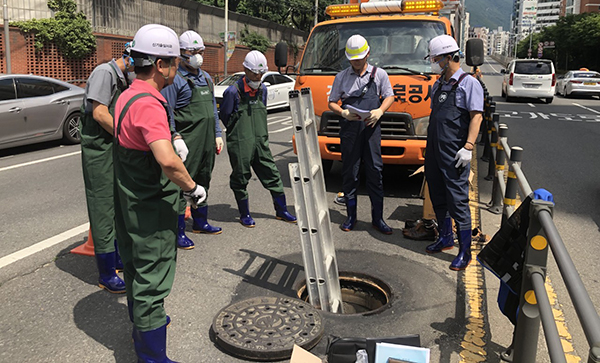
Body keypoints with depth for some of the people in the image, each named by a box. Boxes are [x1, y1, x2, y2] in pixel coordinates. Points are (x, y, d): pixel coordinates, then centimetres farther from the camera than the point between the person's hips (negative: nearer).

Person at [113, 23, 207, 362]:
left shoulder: (127, 96, 8)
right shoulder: (148, 104, -25)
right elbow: (167, 160, -39)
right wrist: (193, 187, -23)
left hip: (131, 202, 10)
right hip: (152, 209, -10)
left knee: (137, 268, 25)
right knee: (152, 280, 1)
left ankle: (144, 323, 46)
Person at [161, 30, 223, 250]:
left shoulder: (206, 78, 17)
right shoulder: (175, 79, -8)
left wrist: (217, 135, 16)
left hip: (207, 143, 8)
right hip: (187, 144, -8)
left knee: (203, 182, 17)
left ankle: (200, 222, 32)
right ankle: (178, 232, 3)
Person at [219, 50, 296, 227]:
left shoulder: (262, 89, 8)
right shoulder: (233, 91, -11)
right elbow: (224, 115, 0)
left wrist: (259, 133, 13)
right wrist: (238, 133, 7)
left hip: (260, 142, 5)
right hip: (240, 145, -5)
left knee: (272, 174, 8)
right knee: (240, 178, 4)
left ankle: (281, 211, 22)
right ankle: (244, 215, 20)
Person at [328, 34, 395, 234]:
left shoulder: (379, 74, 11)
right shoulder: (341, 77, 11)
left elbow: (389, 97, 11)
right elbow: (332, 102, 13)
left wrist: (379, 111, -10)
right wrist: (343, 113, -9)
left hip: (371, 128, 0)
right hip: (349, 129, 1)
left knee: (375, 171, -1)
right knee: (349, 173, 4)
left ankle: (377, 218, 8)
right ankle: (351, 216, 15)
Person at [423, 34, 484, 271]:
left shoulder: (468, 83, -6)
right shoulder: (438, 85, 17)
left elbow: (476, 116, -13)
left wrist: (468, 147, -22)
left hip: (454, 153, -8)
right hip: (434, 150, 8)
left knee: (457, 199, -6)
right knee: (438, 196, 15)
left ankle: (465, 251, 3)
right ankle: (445, 238, 33)